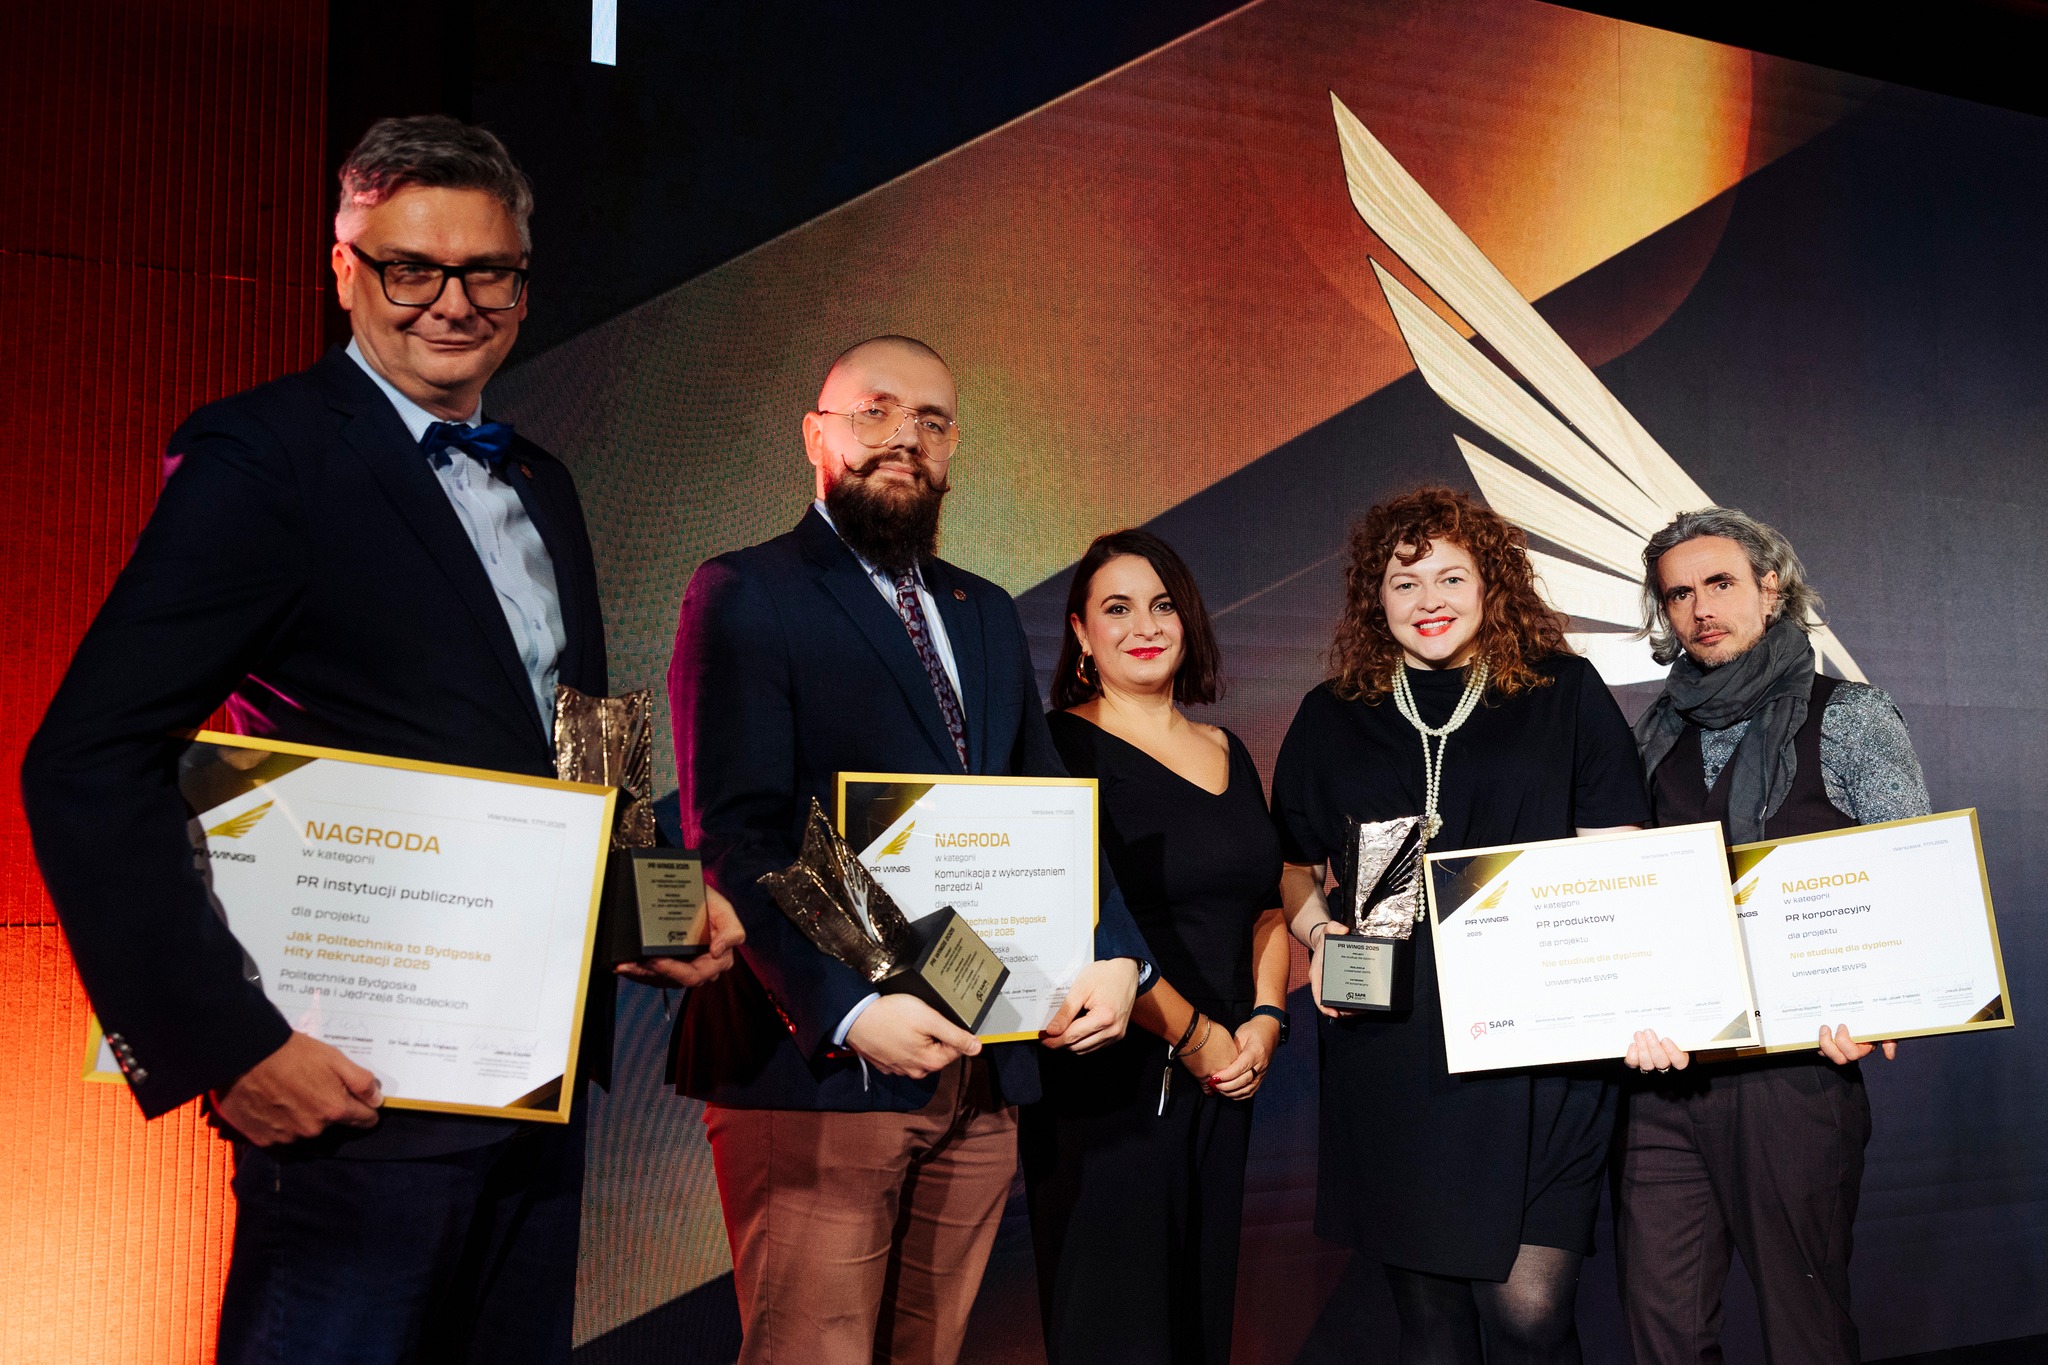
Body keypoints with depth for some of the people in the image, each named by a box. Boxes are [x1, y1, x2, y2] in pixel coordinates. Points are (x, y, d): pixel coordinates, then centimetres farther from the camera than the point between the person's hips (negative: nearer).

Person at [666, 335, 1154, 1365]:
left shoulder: (988, 615, 18)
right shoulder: (745, 595, -3)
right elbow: (737, 837, -12)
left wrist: (1114, 951, -2)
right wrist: (846, 1010, -23)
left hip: (981, 1074, 6)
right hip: (819, 1068, -6)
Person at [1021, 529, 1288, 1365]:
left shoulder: (1227, 754, 14)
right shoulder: (1060, 746, -7)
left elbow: (1267, 904, 18)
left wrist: (1264, 1021, 1)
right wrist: (1193, 1036, -11)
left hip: (1225, 1076, 6)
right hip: (1107, 1079, -6)